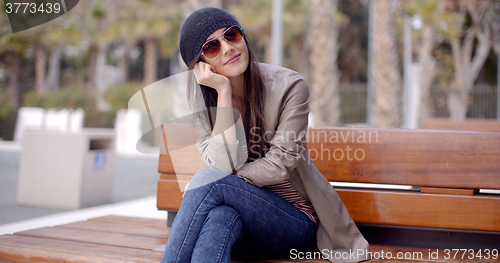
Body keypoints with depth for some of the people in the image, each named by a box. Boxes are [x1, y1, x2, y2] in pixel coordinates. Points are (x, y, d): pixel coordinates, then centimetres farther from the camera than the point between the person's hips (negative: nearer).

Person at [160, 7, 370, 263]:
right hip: (239, 215, 3)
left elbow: (279, 165, -16)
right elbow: (224, 164, -17)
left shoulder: (289, 86, -12)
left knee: (209, 179, -28)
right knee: (221, 218, -35)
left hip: (293, 219, -2)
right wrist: (224, 91, -20)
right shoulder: (200, 98, -2)